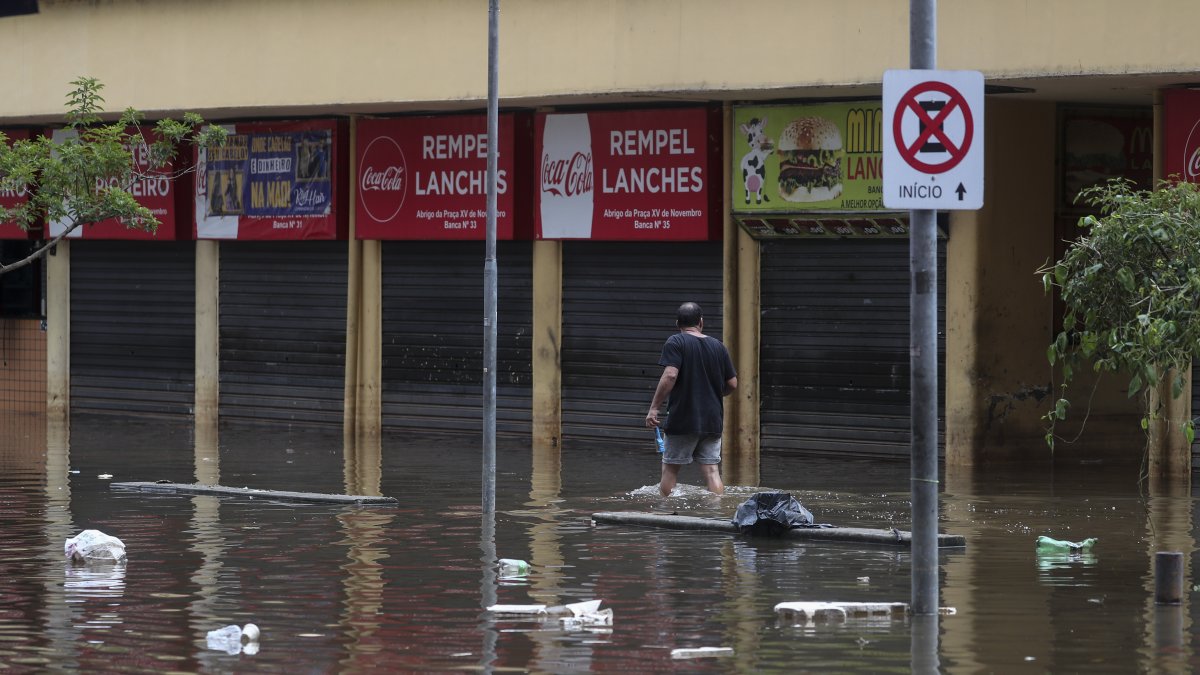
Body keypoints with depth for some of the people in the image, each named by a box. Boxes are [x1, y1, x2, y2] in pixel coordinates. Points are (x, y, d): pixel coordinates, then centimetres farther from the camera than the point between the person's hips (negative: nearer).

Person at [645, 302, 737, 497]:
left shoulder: (675, 343, -6)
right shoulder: (718, 346, 9)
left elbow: (670, 375, -20)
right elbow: (732, 384, 10)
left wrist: (654, 407, -16)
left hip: (683, 420, -4)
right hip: (713, 420, 4)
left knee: (670, 469, 7)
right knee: (712, 471, 3)